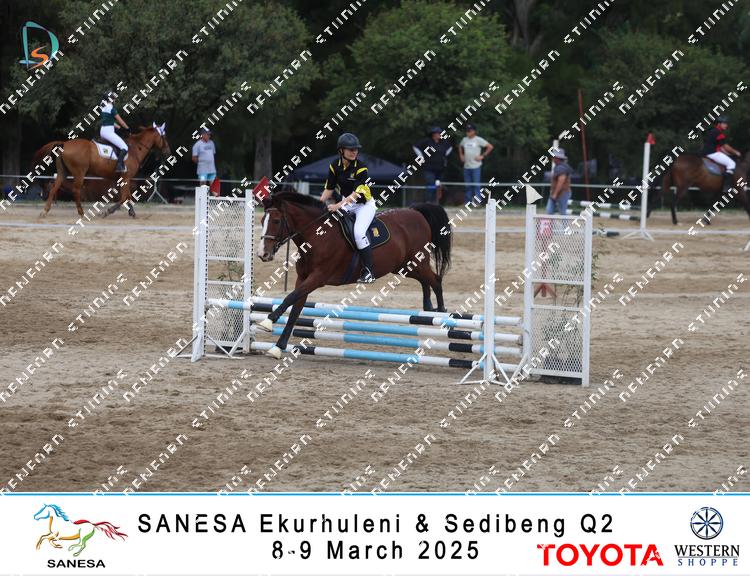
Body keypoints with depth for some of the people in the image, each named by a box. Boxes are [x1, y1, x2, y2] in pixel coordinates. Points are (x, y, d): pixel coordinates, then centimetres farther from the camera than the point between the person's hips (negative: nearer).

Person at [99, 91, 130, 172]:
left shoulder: (104, 109, 14)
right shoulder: (111, 109, -13)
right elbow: (120, 121, -7)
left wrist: (119, 127, 28)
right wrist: (128, 129, 6)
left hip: (102, 131, 10)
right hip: (109, 132, -10)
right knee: (124, 148, -13)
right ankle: (119, 166, -26)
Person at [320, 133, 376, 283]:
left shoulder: (361, 168, -20)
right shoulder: (335, 166, -3)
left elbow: (357, 193, -26)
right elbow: (329, 189, 3)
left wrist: (339, 205, -38)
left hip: (364, 204, -6)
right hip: (346, 204, 6)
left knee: (359, 232, -26)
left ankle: (369, 271, -19)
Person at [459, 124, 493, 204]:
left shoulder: (478, 140, -5)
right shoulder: (464, 140, 12)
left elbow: (490, 147, -6)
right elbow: (460, 147, 33)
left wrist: (483, 156, -8)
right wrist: (461, 155, 18)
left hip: (476, 166, -6)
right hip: (466, 166, 6)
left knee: (476, 185, -9)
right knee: (467, 185, 8)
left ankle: (477, 202, -8)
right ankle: (467, 202, 12)